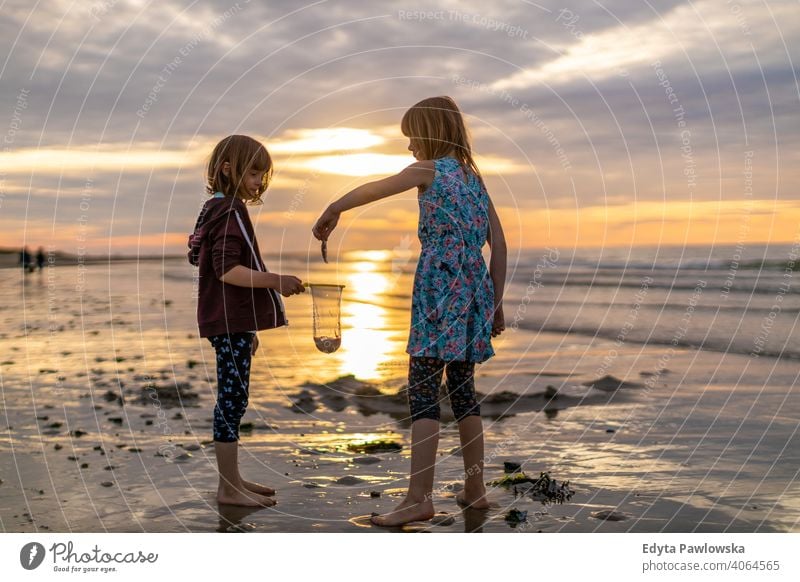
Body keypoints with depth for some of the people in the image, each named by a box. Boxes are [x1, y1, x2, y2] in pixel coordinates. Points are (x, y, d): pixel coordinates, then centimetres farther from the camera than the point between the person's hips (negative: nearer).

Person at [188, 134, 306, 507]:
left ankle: (233, 479, 23)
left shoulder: (220, 210, 19)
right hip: (229, 322, -11)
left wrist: (249, 329, 24)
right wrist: (275, 281, -23)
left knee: (233, 399, 14)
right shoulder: (229, 212, -13)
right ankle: (228, 487, 0)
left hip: (232, 322, 11)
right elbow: (227, 269, -22)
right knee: (232, 397, -6)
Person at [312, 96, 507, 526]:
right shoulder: (474, 178, 16)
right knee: (462, 390, 14)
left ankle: (419, 498, -11)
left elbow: (371, 190, -3)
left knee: (422, 391, -8)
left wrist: (332, 211, 13)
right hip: (474, 290, 8)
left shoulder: (430, 170, -3)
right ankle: (475, 489, 19)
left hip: (439, 290, -8)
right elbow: (499, 245, 14)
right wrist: (497, 304, 17)